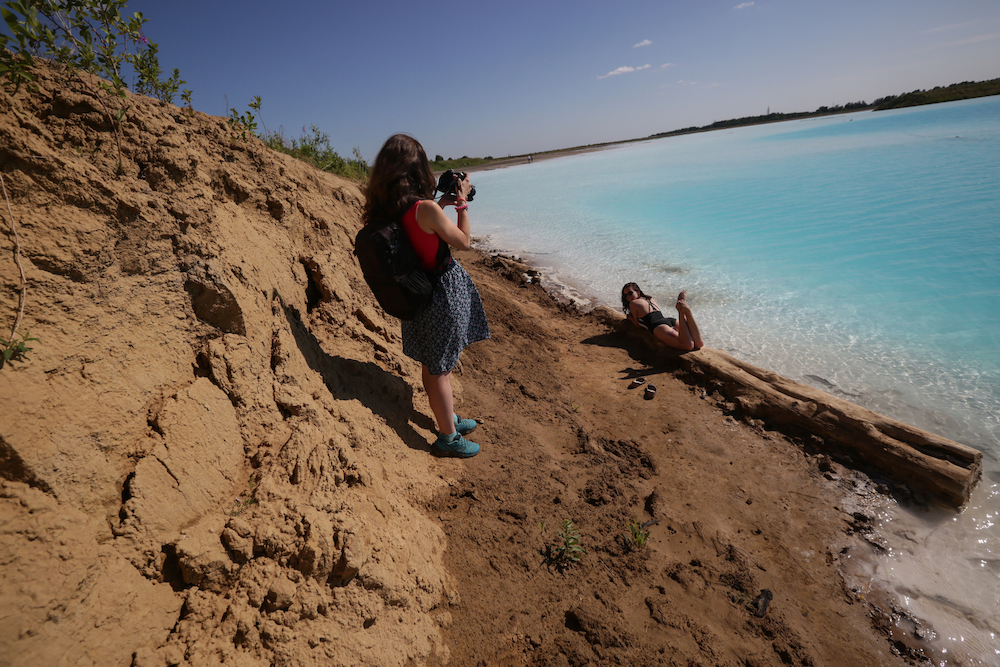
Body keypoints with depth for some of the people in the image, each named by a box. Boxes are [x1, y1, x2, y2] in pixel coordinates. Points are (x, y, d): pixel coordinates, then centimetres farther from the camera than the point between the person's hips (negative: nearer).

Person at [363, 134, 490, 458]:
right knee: (440, 370, 5)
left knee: (431, 366, 20)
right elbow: (464, 242, -11)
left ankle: (448, 418, 41)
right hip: (443, 295, -8)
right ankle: (448, 437, 21)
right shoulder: (426, 209, -24)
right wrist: (462, 202, -1)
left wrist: (441, 204, 16)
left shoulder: (387, 211, -3)